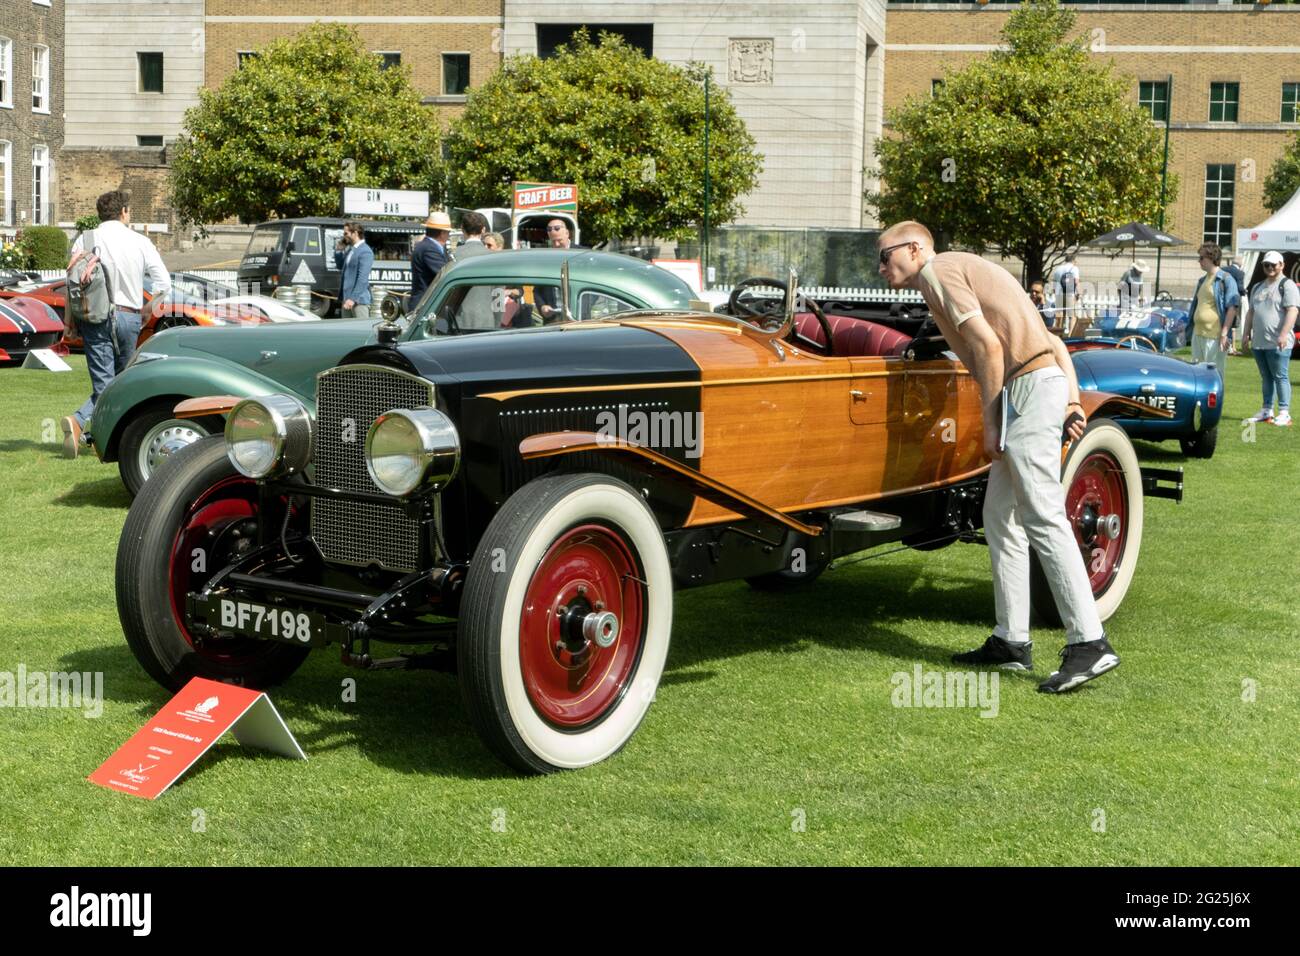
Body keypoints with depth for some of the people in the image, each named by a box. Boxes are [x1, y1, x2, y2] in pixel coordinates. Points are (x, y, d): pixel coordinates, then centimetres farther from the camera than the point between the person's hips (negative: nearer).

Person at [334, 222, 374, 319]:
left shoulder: (365, 252, -15)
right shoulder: (350, 250, 14)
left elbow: (362, 279, -21)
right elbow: (340, 265, 28)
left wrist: (353, 299, -25)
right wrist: (338, 250, 12)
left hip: (359, 300, -9)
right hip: (347, 298, 9)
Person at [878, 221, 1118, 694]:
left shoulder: (939, 272, -2)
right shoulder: (966, 270, 26)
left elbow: (989, 346, -14)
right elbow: (1053, 340, 21)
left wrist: (990, 423, -10)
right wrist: (1073, 399, 12)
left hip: (1028, 387, -10)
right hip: (1046, 378, 10)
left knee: (1042, 515, -14)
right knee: (999, 517, 12)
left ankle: (1089, 642, -17)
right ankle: (1012, 641, 15)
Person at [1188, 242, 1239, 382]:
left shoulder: (1226, 279, -8)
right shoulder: (1202, 280, 16)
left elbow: (1232, 308, -13)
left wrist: (1224, 333, -19)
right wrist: (1192, 328, 19)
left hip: (1214, 336, -9)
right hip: (1198, 334, 9)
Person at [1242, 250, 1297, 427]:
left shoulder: (1287, 286, -5)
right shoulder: (1257, 287, 19)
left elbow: (1292, 311, -16)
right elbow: (1250, 312, 23)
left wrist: (1283, 335, -25)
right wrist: (1246, 334, 14)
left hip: (1278, 344, -7)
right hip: (1259, 342, 7)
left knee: (1280, 377, -7)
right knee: (1266, 378, 13)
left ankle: (1284, 413, -6)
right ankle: (1266, 411, 18)